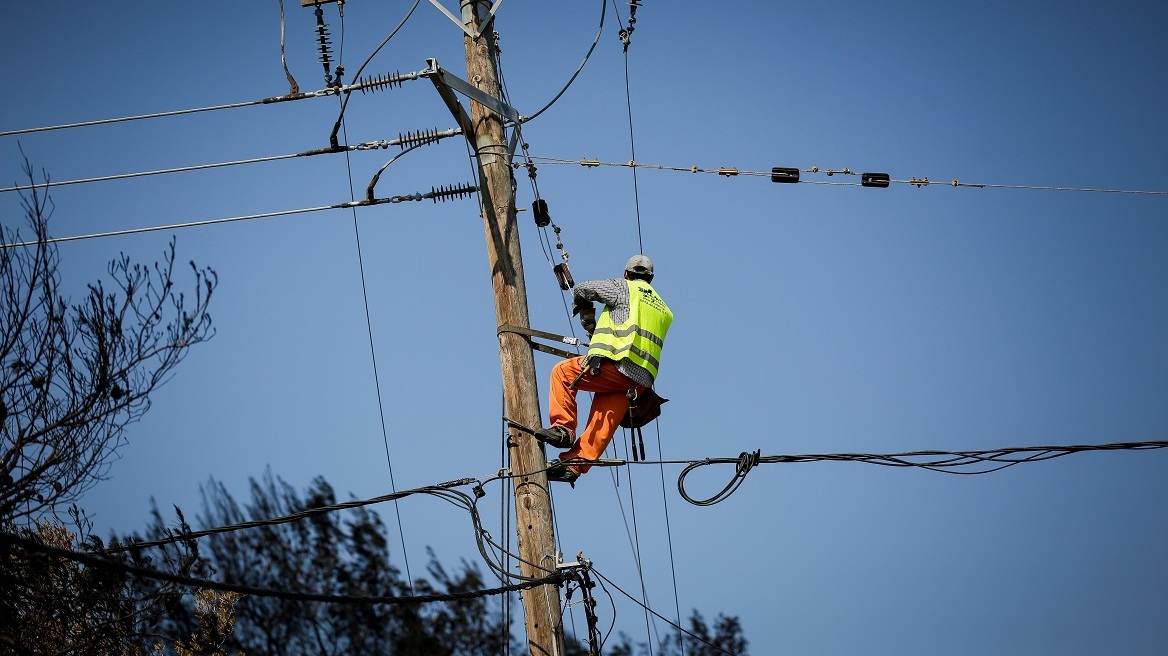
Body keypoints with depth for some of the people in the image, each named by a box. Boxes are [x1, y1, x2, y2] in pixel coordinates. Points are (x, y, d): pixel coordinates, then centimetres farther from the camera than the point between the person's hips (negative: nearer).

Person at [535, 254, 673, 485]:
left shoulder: (624, 288, 10)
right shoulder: (663, 309, 27)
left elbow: (582, 289, 16)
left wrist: (586, 314, 35)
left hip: (617, 365, -6)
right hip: (641, 379, 7)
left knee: (562, 373, 6)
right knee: (603, 423, 2)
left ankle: (563, 428, -4)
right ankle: (575, 464, -9)